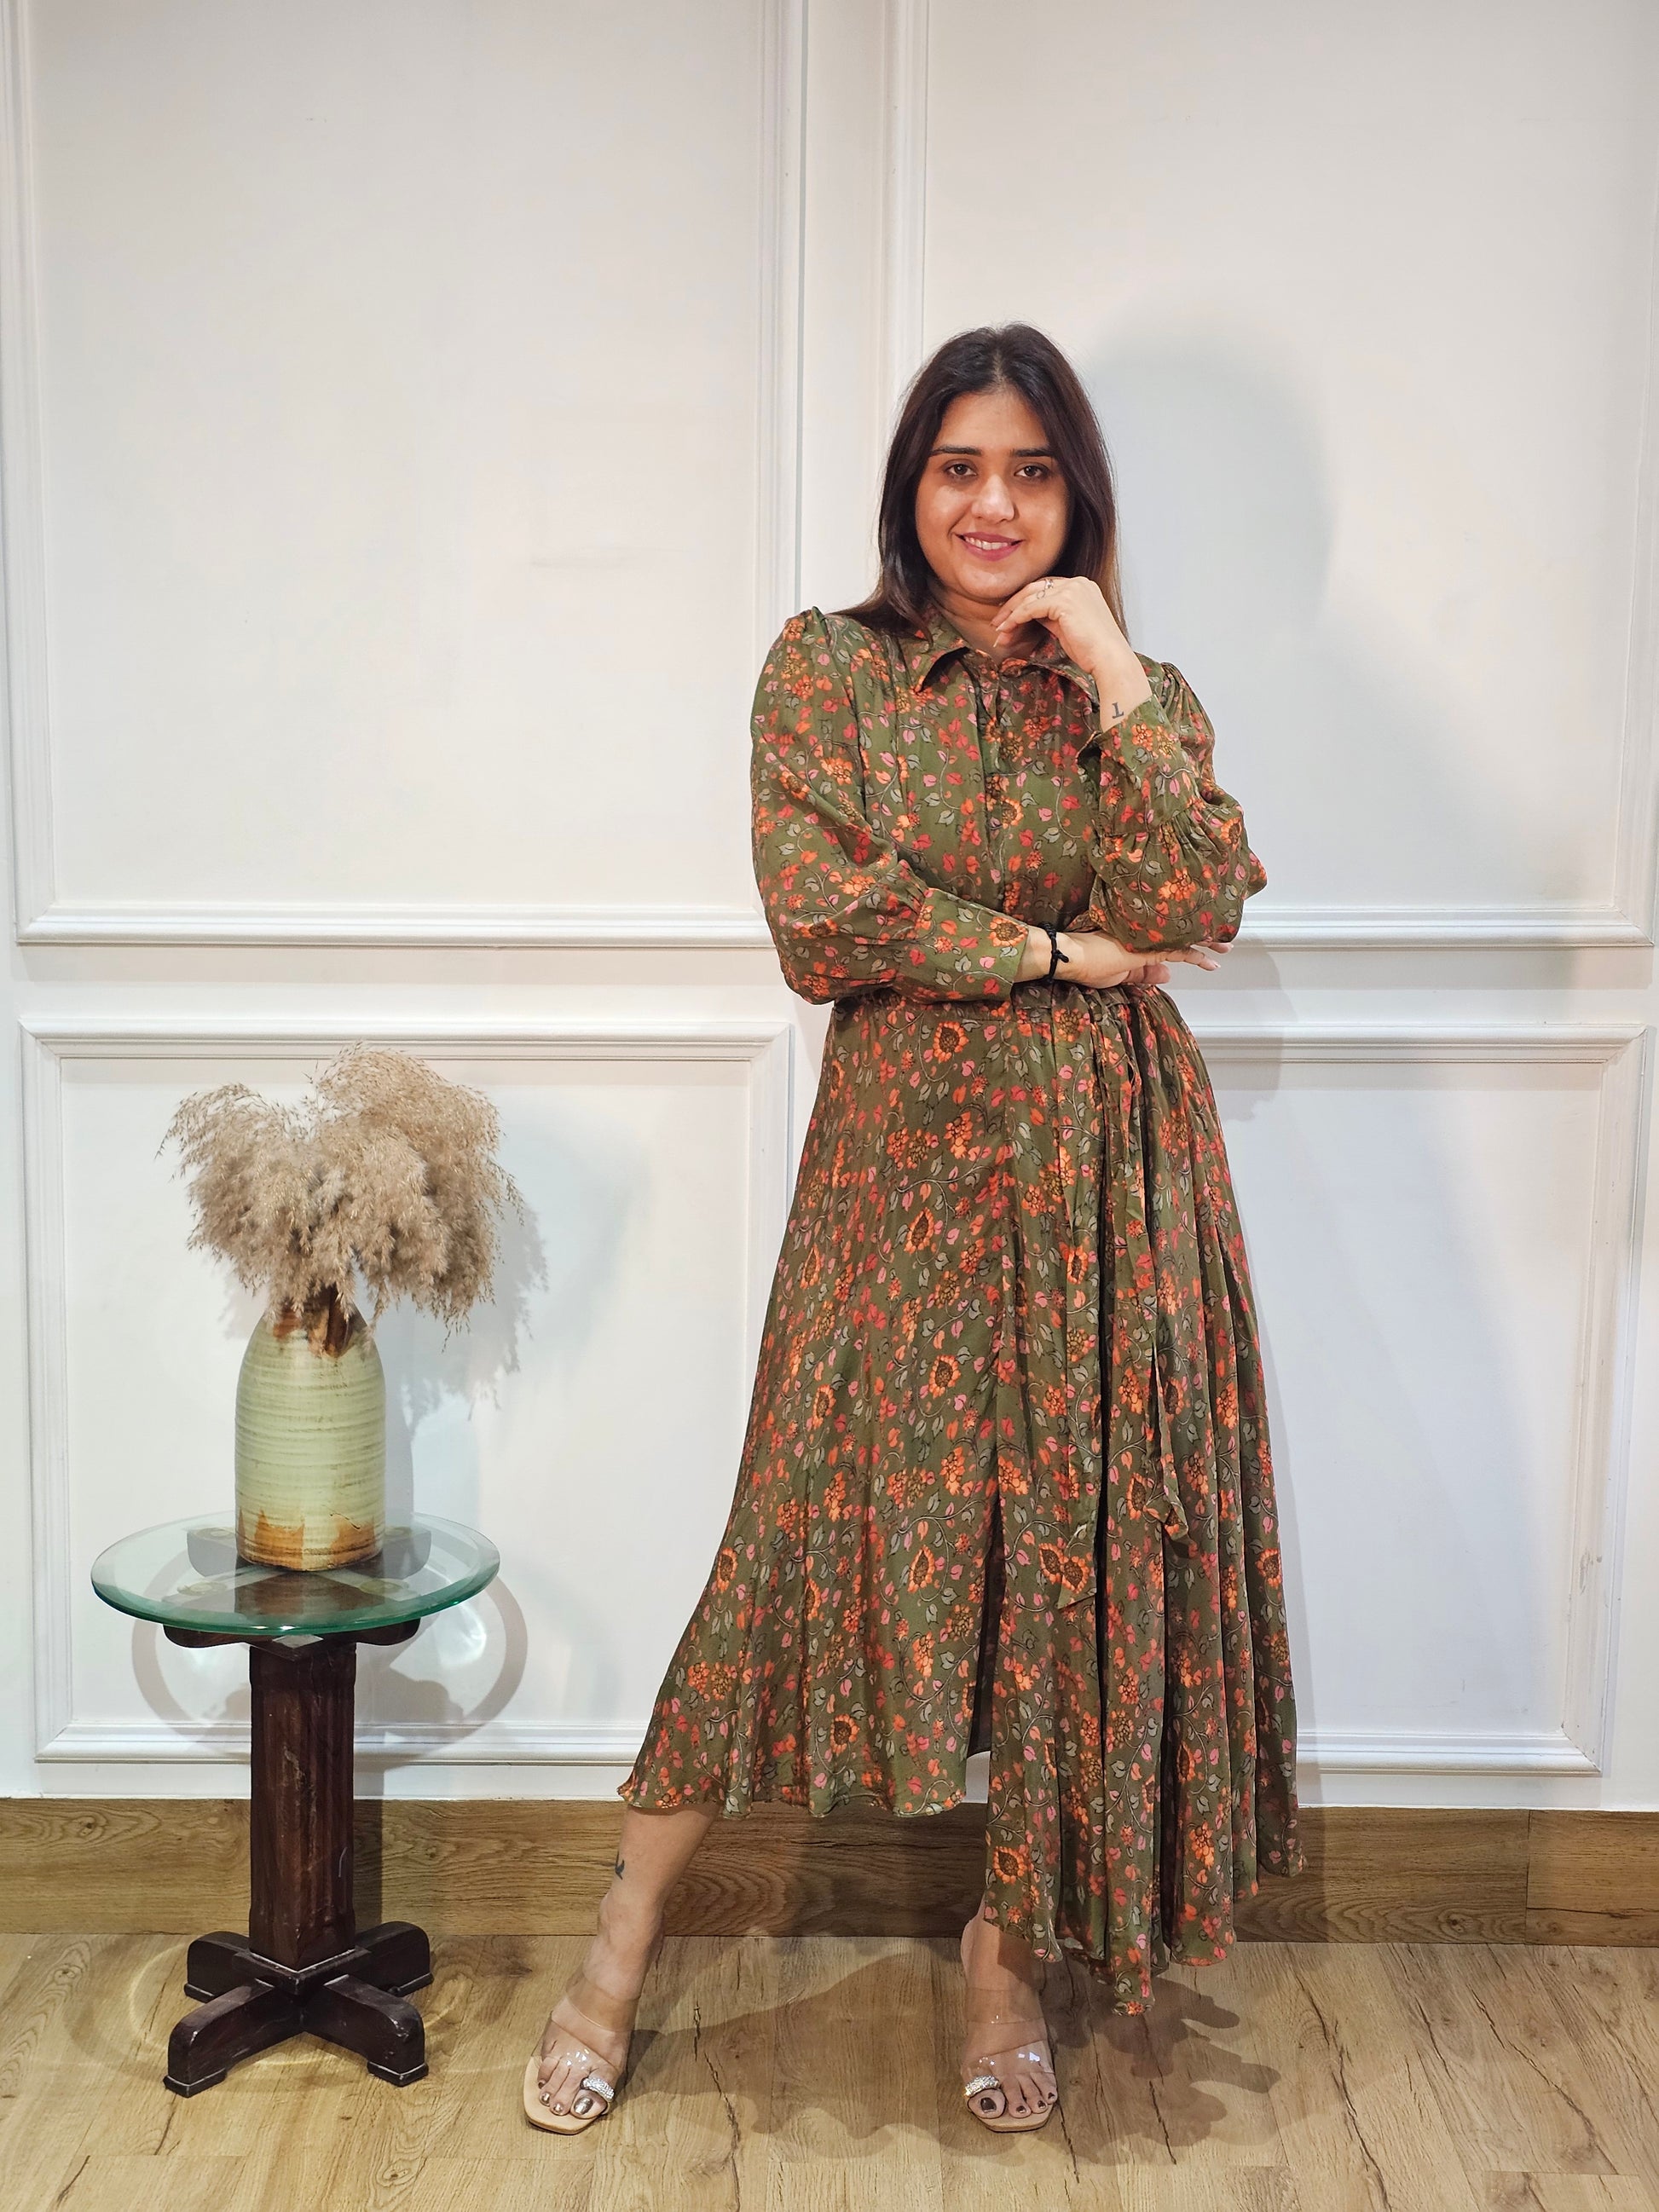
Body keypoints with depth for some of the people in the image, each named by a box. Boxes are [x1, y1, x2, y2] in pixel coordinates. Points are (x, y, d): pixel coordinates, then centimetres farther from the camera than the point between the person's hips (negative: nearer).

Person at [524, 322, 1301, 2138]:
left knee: (1079, 1545, 6)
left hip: (1104, 1173, 2)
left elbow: (1193, 910, -9)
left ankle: (1011, 1944, 27)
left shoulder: (1144, 692, 8)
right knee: (823, 1534, 1)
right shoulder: (825, 670, 2)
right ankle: (622, 1942, 19)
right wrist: (1059, 947, -7)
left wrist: (1110, 671, -10)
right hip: (905, 1166, -2)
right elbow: (821, 925, -10)